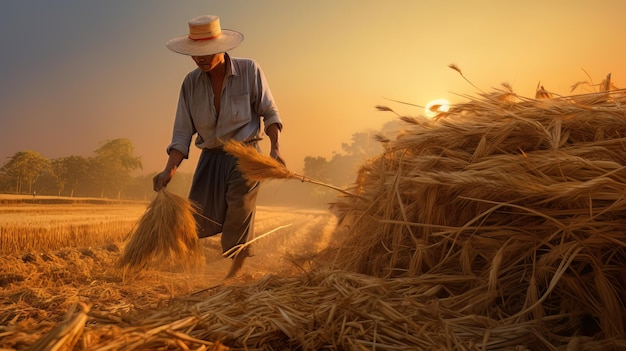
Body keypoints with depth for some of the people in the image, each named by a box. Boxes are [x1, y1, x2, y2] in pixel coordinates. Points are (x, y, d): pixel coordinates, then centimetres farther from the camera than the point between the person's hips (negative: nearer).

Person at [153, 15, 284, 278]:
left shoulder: (249, 70, -9)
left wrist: (275, 147, -16)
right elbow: (183, 132, -2)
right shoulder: (191, 83, -2)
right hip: (210, 157, 4)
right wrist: (169, 170, -14)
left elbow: (269, 112, -2)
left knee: (239, 218, -5)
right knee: (199, 224, 2)